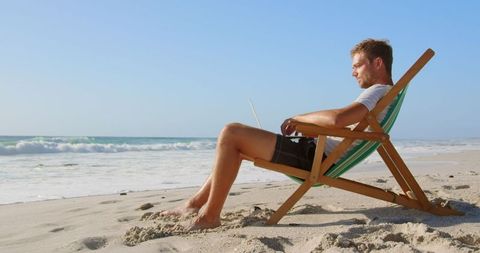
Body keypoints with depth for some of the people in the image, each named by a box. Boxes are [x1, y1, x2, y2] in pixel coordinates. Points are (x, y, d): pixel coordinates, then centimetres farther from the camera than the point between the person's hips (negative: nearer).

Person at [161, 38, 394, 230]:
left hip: (315, 159, -11)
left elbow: (337, 119, -29)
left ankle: (209, 216, -11)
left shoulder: (379, 91, -11)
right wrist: (303, 125, 7)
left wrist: (298, 119, -12)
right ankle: (196, 203, 18)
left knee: (231, 133, -16)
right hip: (317, 153, 11)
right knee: (235, 147, 18)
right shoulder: (381, 95, 21)